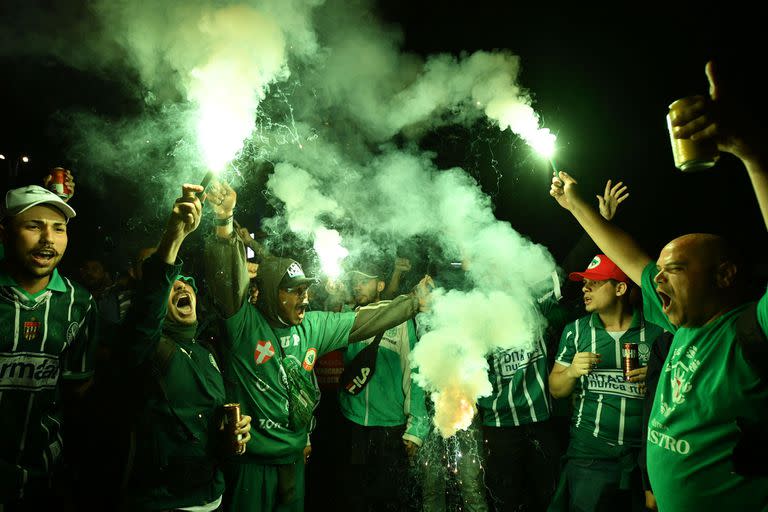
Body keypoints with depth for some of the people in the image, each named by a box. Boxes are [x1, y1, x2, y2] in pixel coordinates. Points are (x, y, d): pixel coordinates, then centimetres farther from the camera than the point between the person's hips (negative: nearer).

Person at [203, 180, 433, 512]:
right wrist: (224, 224, -41)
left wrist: (416, 301, 12)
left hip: (294, 458, 6)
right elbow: (227, 279, -28)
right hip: (251, 462, -5)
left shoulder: (313, 326, 3)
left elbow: (365, 321, 10)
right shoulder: (244, 323, -13)